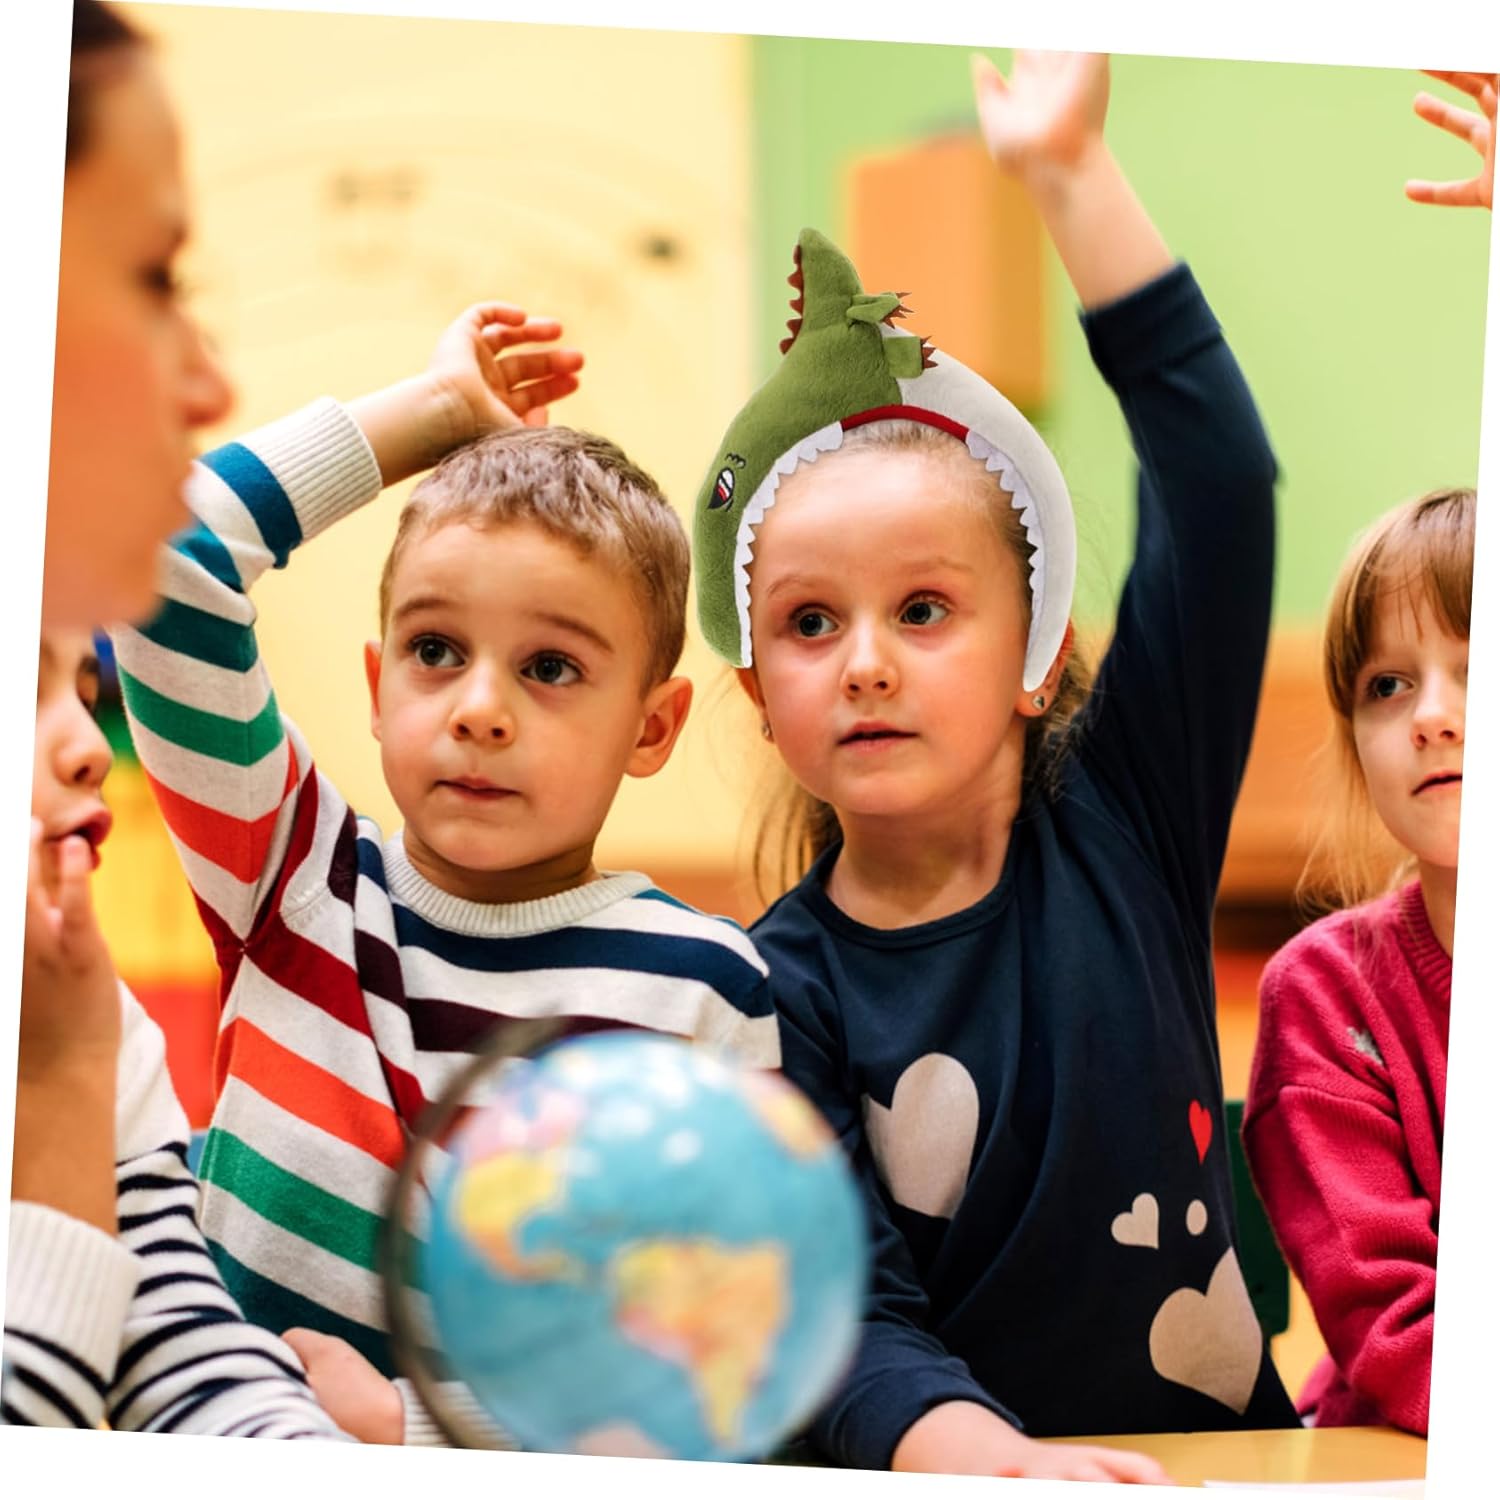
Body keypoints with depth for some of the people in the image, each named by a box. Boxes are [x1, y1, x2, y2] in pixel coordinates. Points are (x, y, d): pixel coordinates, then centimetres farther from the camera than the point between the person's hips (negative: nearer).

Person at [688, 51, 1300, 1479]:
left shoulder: (1123, 835, 2)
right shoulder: (775, 995, -3)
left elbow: (1218, 485, -4)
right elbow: (846, 1321, -13)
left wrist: (1068, 169, -6)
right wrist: (986, 1453, -34)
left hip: (1225, 1448, 0)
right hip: (929, 1482, 0)